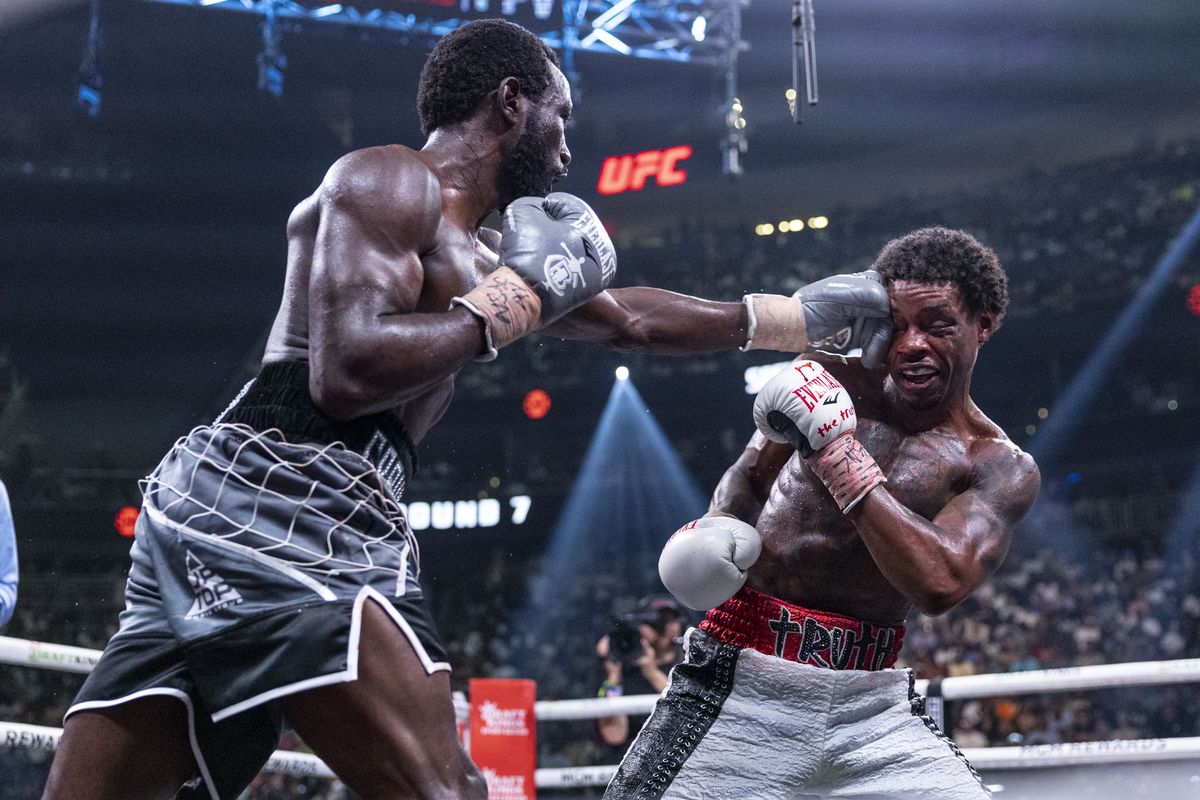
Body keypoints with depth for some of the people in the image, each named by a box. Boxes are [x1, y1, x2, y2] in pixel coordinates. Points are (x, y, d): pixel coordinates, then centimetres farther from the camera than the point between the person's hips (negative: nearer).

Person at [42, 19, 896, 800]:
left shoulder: (480, 253, 26)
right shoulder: (390, 179, -2)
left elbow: (630, 319, 38)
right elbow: (345, 373, -17)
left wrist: (804, 313, 42)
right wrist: (513, 300, -5)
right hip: (278, 501, -10)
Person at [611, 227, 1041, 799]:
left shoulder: (1003, 471, -1)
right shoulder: (829, 379, 4)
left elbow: (940, 584, -19)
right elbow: (750, 475, 21)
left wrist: (836, 446, -20)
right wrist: (720, 523, -3)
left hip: (872, 702, 0)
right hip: (742, 686, 0)